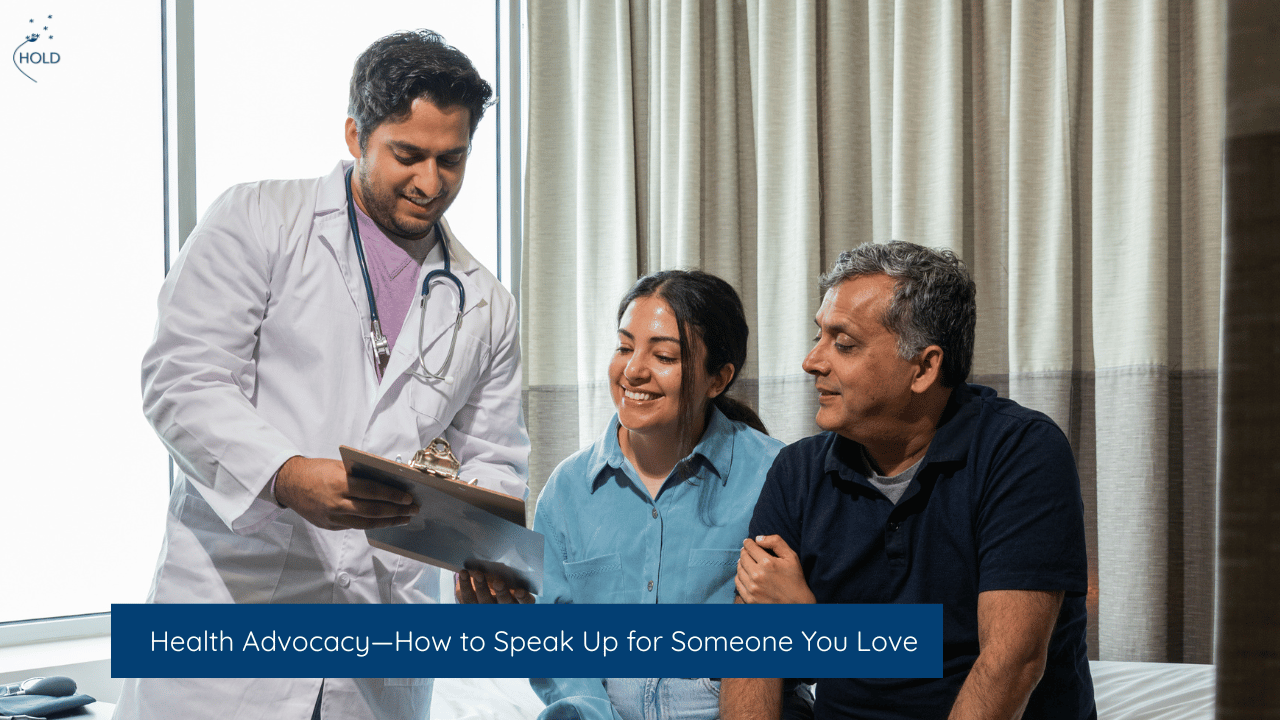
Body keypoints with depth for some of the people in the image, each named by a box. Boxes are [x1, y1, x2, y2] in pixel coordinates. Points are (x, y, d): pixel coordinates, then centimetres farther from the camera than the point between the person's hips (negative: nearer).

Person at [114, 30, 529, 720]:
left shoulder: (486, 307, 15)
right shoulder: (256, 219, 2)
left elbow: (492, 461, 18)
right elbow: (182, 382, -7)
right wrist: (287, 477, -23)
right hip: (234, 605, -3)